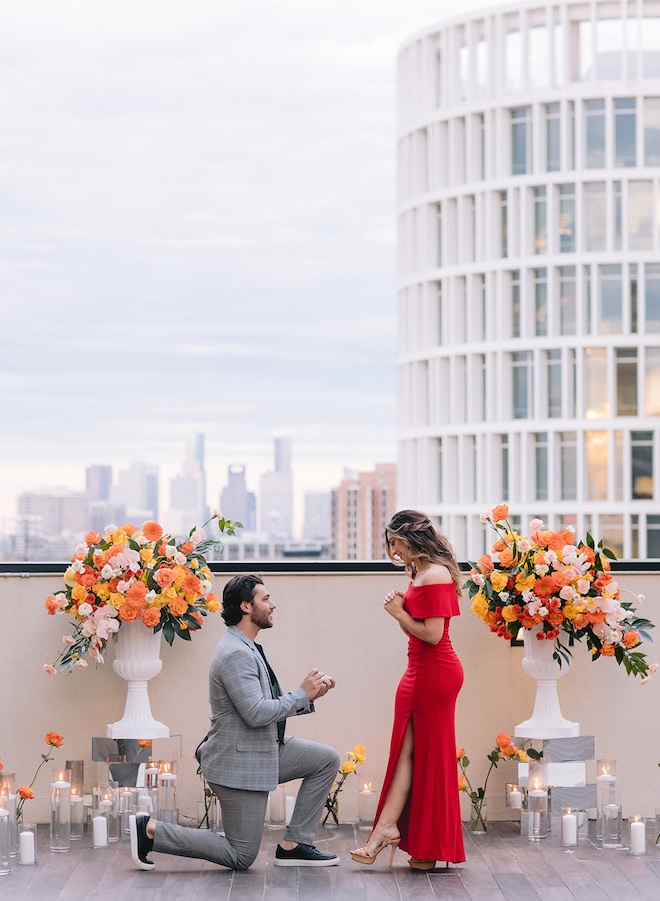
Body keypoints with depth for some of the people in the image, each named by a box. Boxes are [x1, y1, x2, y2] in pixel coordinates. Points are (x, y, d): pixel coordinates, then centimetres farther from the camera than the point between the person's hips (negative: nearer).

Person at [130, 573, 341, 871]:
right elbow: (256, 713, -28)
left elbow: (270, 706, 14)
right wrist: (302, 694, -17)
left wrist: (308, 695, 0)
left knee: (327, 760, 8)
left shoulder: (247, 649, 12)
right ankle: (151, 830, 1)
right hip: (239, 763, -10)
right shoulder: (236, 654, -22)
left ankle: (293, 846, 9)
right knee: (241, 856, -3)